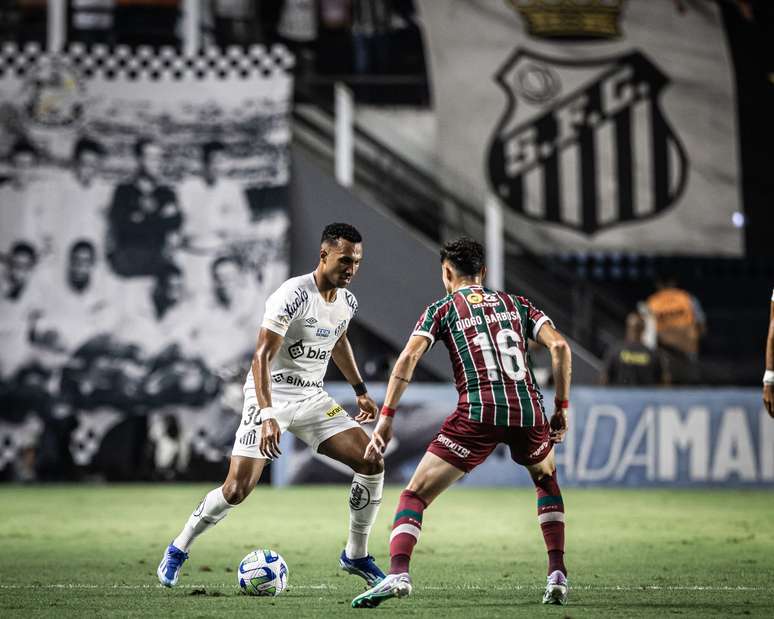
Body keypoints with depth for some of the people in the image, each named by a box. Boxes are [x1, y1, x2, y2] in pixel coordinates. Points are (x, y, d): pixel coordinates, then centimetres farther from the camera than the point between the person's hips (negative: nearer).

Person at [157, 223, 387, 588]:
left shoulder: (347, 301, 3)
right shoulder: (293, 295, -21)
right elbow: (261, 357, -26)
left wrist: (360, 390, 27)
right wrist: (267, 415, -36)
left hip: (313, 398, 7)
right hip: (271, 397, -7)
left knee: (372, 464, -8)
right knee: (237, 489, -14)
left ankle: (356, 555, 8)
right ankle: (178, 550, 10)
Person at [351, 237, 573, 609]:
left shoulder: (442, 309, 13)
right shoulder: (515, 304, 22)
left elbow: (409, 357, -2)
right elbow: (559, 346, 9)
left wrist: (386, 419, -4)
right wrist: (562, 408, 14)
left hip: (477, 413, -3)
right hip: (528, 411, 3)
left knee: (415, 495, 3)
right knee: (546, 479, 33)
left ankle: (397, 573, -21)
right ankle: (558, 575, 22)